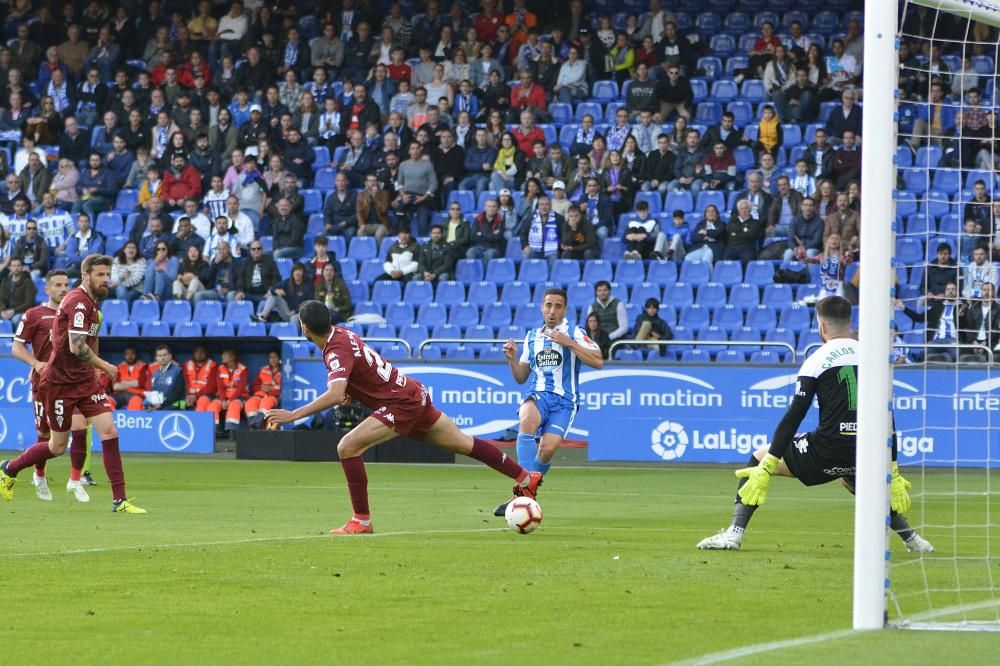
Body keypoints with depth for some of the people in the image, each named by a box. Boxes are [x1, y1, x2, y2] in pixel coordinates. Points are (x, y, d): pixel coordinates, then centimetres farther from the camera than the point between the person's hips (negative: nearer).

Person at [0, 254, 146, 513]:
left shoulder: (91, 302, 11)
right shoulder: (78, 302, -20)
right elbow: (77, 347, -28)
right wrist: (105, 366, -15)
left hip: (85, 380, 8)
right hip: (60, 382, -8)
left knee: (109, 432, -7)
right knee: (58, 447, 5)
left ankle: (120, 500, -7)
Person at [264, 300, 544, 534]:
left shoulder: (337, 352, -24)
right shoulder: (340, 333, 4)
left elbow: (335, 396, -40)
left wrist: (294, 415, -39)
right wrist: (350, 391, 11)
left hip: (402, 403, -10)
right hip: (413, 392, 10)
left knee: (347, 447, -17)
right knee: (464, 443, 20)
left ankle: (362, 521, -12)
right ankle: (526, 477, 30)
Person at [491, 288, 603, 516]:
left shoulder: (575, 333, 4)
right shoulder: (532, 336, 18)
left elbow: (598, 362, -10)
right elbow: (521, 377, 22)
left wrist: (569, 343, -16)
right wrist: (512, 358, 3)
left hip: (564, 401, -2)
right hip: (536, 395, 2)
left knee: (547, 448, -23)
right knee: (527, 419, -34)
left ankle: (520, 496, -3)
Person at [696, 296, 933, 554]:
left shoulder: (817, 361, -2)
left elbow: (793, 417, -7)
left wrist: (766, 468, -6)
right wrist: (893, 472, 18)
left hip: (829, 450, -5)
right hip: (867, 454, 5)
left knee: (759, 457, 14)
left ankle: (735, 532, 1)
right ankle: (911, 538, 33)